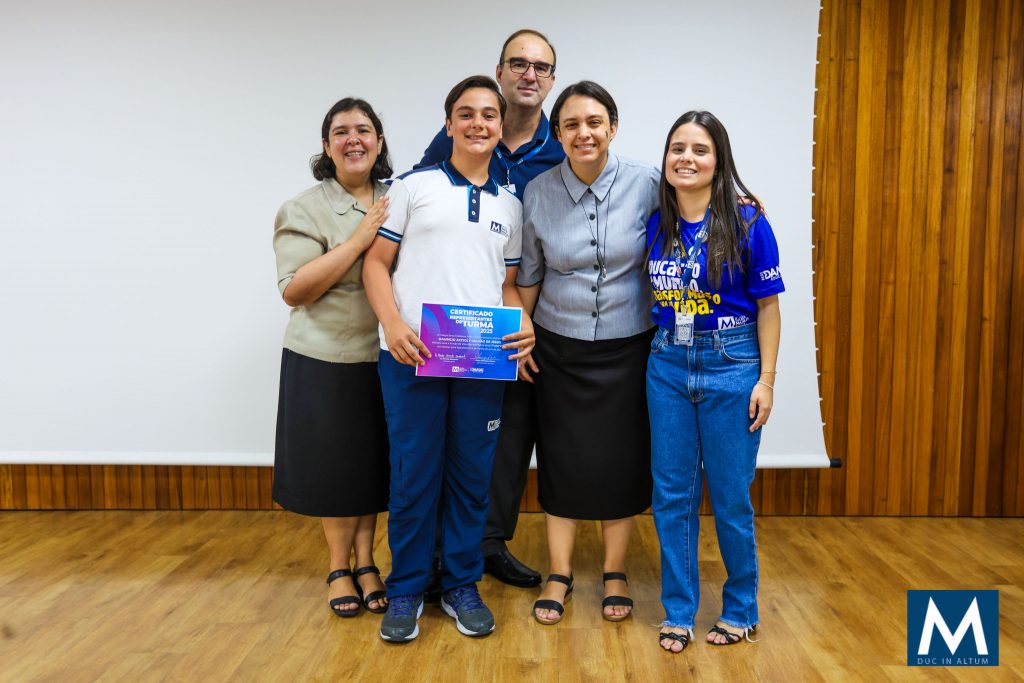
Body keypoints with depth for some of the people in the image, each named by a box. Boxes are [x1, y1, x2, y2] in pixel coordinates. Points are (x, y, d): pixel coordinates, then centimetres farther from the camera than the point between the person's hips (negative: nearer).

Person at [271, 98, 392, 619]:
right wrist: (359, 239, -18)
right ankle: (339, 567, 27)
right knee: (334, 467, 7)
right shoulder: (305, 209, -4)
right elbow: (294, 291, -14)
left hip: (385, 358, 3)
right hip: (326, 361, -3)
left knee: (373, 464, 11)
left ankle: (366, 562, 28)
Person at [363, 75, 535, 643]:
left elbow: (508, 285, 17)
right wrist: (393, 324, -14)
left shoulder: (510, 206, 16)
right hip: (411, 356, -3)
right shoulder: (413, 186, 5)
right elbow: (376, 262, 2)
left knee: (472, 477, 9)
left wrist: (524, 328, -4)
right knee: (413, 475, 4)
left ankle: (462, 585, 26)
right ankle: (406, 590, 21)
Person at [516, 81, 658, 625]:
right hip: (559, 349, 1)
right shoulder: (539, 192, -4)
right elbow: (528, 274, 5)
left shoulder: (645, 184, -9)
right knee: (561, 459, 7)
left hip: (626, 347, -1)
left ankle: (615, 573, 27)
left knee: (621, 460, 8)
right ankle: (559, 575, 24)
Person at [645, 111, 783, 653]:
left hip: (731, 363, -3)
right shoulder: (656, 223, 3)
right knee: (671, 493, 8)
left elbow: (767, 304, -5)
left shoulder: (747, 220, -7)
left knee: (730, 495, 6)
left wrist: (765, 379, -8)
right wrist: (658, 347, 6)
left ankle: (741, 611, 28)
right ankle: (678, 611, 24)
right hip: (667, 364, 4)